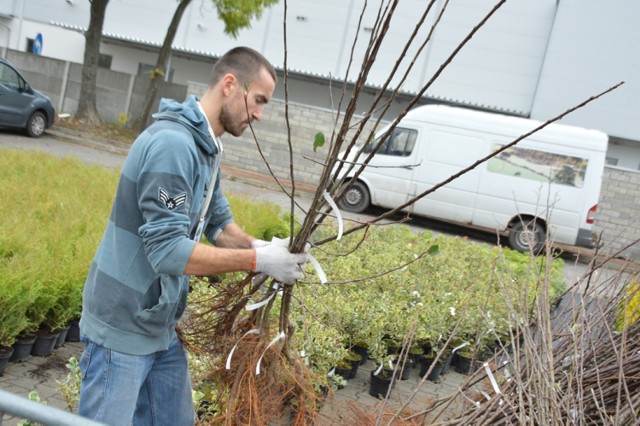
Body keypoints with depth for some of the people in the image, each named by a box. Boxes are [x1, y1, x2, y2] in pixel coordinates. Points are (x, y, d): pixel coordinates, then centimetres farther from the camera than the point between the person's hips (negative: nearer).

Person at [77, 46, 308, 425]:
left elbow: (219, 221, 11)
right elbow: (168, 250, -28)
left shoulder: (206, 147, 6)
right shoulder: (173, 142, -25)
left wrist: (258, 245, -8)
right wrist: (259, 260, -24)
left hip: (163, 325, 9)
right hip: (123, 327, -9)